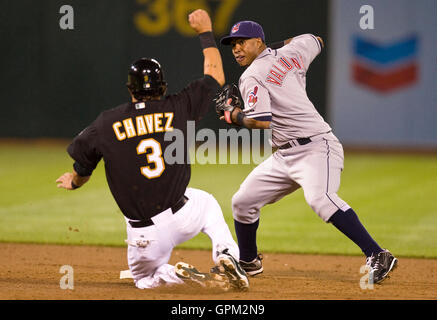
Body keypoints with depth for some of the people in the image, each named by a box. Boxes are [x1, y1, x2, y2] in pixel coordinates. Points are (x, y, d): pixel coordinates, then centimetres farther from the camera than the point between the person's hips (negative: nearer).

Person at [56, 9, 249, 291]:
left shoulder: (106, 124, -6)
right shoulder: (178, 109, -4)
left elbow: (81, 172, 7)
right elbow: (216, 77, 11)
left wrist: (74, 182, 31)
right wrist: (205, 32, 22)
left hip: (144, 236, -1)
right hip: (182, 218, 1)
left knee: (144, 280, 27)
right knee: (206, 202, 37)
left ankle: (177, 276, -9)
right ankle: (228, 255, 10)